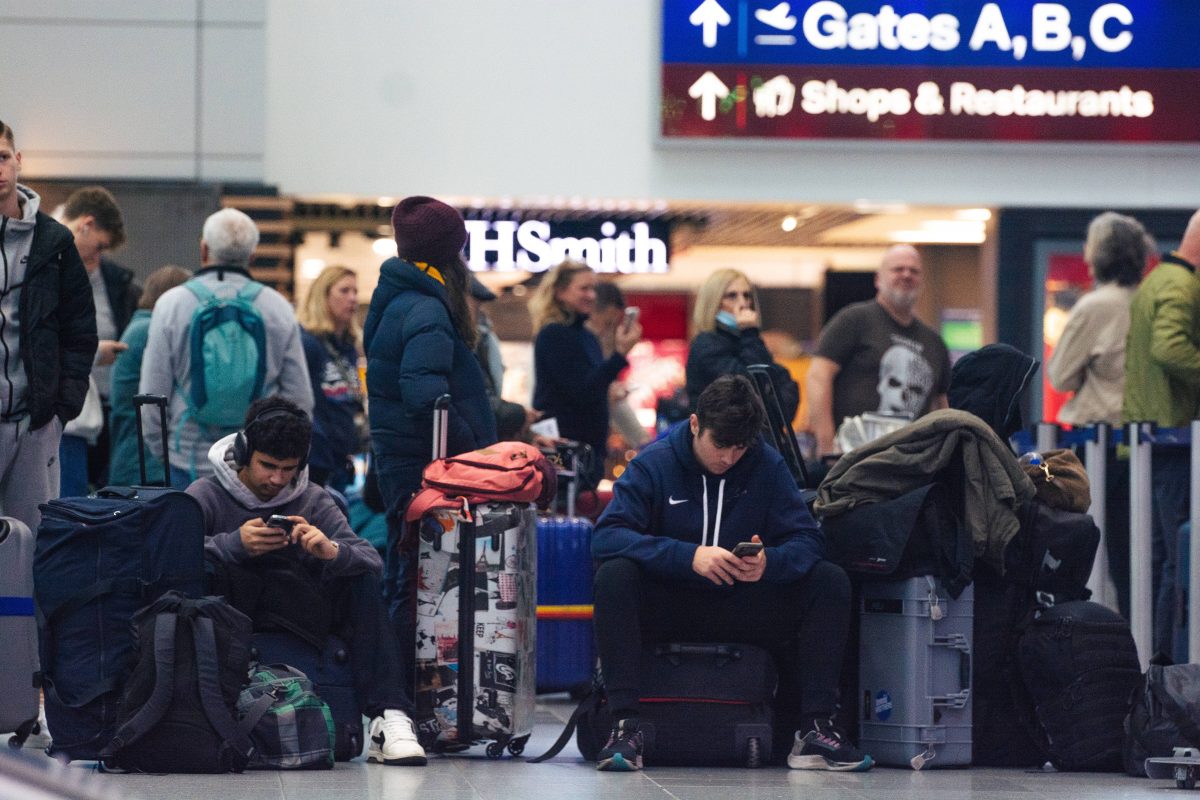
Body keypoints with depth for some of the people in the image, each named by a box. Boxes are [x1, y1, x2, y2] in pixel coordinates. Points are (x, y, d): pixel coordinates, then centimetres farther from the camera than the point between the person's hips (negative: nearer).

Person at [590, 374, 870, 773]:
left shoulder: (768, 466, 1)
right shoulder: (654, 463, -6)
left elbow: (806, 540, -5)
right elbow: (606, 536, -19)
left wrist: (770, 563, -31)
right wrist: (690, 556, -33)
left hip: (742, 611, 3)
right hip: (667, 605, -2)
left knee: (831, 581, -17)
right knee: (614, 574, -33)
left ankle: (815, 727, -22)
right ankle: (625, 725, -37)